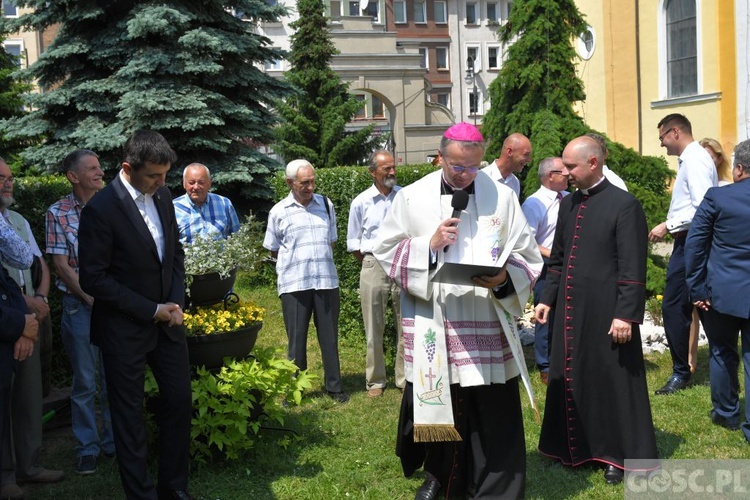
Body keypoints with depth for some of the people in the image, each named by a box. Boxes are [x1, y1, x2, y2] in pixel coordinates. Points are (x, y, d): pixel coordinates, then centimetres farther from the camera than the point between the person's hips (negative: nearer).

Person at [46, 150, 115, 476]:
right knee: (84, 382, 6)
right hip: (79, 306, -2)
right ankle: (87, 447, 19)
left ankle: (113, 440, 25)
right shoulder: (57, 213, -4)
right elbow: (61, 265, -6)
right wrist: (91, 299, -11)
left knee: (113, 379, 11)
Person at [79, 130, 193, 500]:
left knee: (179, 401, 11)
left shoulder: (162, 196, 2)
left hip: (166, 321, 6)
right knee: (129, 414, 6)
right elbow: (93, 279, -17)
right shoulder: (100, 209, -18)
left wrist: (176, 302, -2)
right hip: (125, 328, -6)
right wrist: (151, 310, -17)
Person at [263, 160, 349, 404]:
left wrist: (322, 264, 10)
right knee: (296, 339, 4)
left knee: (329, 336, 8)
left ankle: (334, 386, 18)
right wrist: (296, 264, 5)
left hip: (327, 281, 2)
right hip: (294, 283, -2)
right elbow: (273, 250, 9)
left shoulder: (326, 205, 8)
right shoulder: (279, 211, 1)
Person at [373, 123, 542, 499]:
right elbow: (385, 249, 4)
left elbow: (528, 257, 3)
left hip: (487, 324, 0)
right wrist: (428, 244, -11)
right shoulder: (412, 197, 3)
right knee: (434, 402, 11)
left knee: (492, 410, 0)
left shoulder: (502, 197, 3)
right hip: (431, 323, 1)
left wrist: (504, 278, -17)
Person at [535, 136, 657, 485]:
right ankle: (577, 446, 30)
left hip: (606, 313, -7)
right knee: (571, 380, 15)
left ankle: (620, 454, 18)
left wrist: (625, 315, -17)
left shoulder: (624, 205, -11)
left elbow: (633, 268, -14)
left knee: (612, 382, 5)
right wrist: (548, 299, 14)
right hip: (570, 310, 7)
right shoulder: (568, 204, 10)